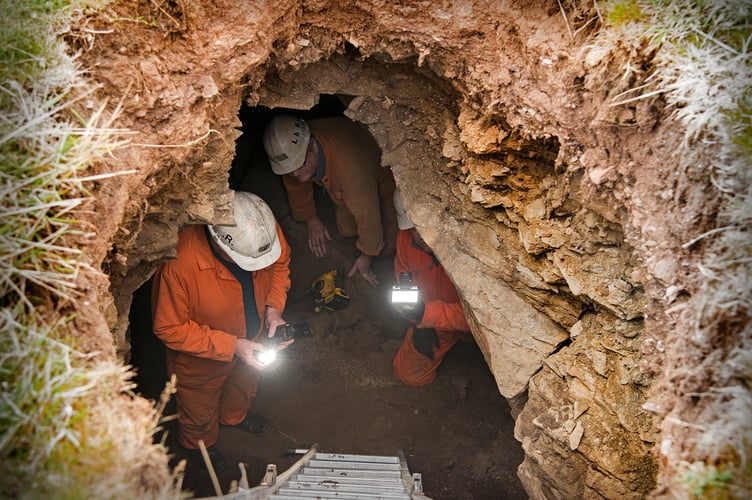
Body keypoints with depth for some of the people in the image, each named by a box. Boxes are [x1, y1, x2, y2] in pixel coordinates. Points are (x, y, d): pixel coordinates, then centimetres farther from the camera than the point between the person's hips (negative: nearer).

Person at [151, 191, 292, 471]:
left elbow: (281, 263, -6)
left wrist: (274, 307, -20)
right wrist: (230, 346, -32)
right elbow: (169, 329, -29)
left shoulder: (265, 230, -29)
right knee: (200, 409, 28)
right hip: (200, 356, -4)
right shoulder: (179, 264, -43)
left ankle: (235, 415, 71)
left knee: (244, 383, 37)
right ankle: (199, 443, 63)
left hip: (250, 340, 4)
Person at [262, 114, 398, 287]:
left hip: (380, 180, -5)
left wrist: (367, 256, -22)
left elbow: (367, 214, -36)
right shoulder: (292, 147, -28)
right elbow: (296, 186, -4)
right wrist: (311, 219, 7)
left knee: (385, 248, -4)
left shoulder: (349, 165, -50)